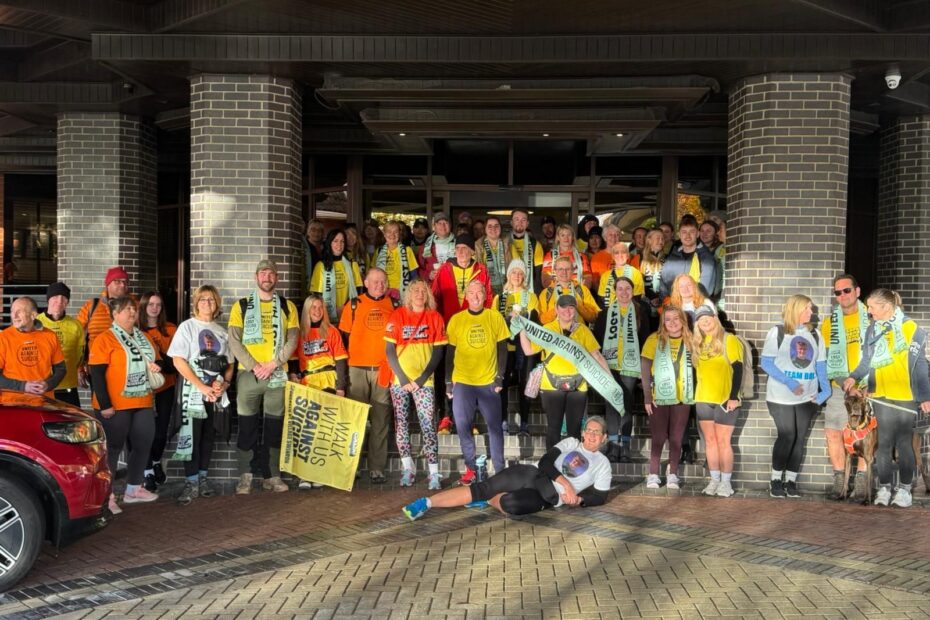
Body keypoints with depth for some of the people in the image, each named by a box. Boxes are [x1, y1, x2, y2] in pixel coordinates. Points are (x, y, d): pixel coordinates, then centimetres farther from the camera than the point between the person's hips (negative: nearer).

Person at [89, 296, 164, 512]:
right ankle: (106, 495, 9)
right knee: (112, 448, 1)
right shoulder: (105, 339, -7)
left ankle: (134, 489, 26)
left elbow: (156, 360, 25)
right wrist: (104, 404, -17)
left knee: (143, 445, 12)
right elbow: (96, 374, -13)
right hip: (115, 405, -7)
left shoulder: (143, 337, 15)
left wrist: (155, 366, 0)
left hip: (143, 403, 7)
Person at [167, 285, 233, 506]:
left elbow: (229, 364, 14)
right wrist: (202, 387, -16)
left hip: (216, 393, 5)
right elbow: (178, 361, -10)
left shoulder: (222, 332, 13)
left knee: (209, 436, 8)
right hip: (192, 391, -4)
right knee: (191, 436, -5)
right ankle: (191, 483, 1)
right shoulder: (187, 326, -1)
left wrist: (223, 383, -7)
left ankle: (203, 478, 19)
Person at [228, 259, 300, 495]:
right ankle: (245, 477, 8)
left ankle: (273, 476, 12)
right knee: (247, 426, 1)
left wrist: (273, 364, -12)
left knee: (275, 426, 5)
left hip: (278, 374, 1)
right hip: (248, 374, -1)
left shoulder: (287, 307, 10)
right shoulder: (241, 306, 7)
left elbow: (292, 340, 1)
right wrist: (254, 366, -12)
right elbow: (234, 341, -2)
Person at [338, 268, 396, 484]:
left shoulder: (394, 306, 8)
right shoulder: (353, 305, 5)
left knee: (381, 421, 1)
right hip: (357, 369, -1)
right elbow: (343, 335, 6)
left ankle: (377, 468, 7)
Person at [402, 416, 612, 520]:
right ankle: (426, 502, -18)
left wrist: (578, 499, -13)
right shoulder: (571, 442, 15)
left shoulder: (603, 464, 13)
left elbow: (600, 497, 8)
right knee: (482, 488, -20)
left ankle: (489, 501, 0)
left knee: (510, 504, -33)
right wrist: (566, 484, -15)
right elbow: (545, 462, 1)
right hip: (531, 474, 2)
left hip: (549, 496, -2)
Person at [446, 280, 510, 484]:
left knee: (495, 426, 3)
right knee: (463, 426, 4)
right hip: (462, 382, 1)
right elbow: (450, 352, 5)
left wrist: (500, 376, -4)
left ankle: (499, 469, 12)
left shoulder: (495, 317, 1)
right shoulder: (456, 320, 2)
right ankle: (470, 468, 17)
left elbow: (502, 349, 4)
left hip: (489, 382, -1)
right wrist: (448, 381, 2)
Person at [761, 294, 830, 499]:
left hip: (808, 397, 4)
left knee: (799, 439, 6)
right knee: (787, 436, -8)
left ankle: (791, 480, 16)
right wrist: (789, 382, -18)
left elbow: (821, 365, 9)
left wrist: (825, 389, -6)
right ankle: (776, 480, 8)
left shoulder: (815, 335, 11)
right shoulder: (777, 332, -2)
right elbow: (766, 363, -8)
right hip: (781, 397, -4)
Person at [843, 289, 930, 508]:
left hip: (904, 397, -3)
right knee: (882, 443, 6)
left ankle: (904, 488, 15)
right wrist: (853, 377, -6)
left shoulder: (910, 329, -4)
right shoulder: (872, 330, 7)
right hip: (880, 396, 3)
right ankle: (884, 488, 14)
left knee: (903, 443, 4)